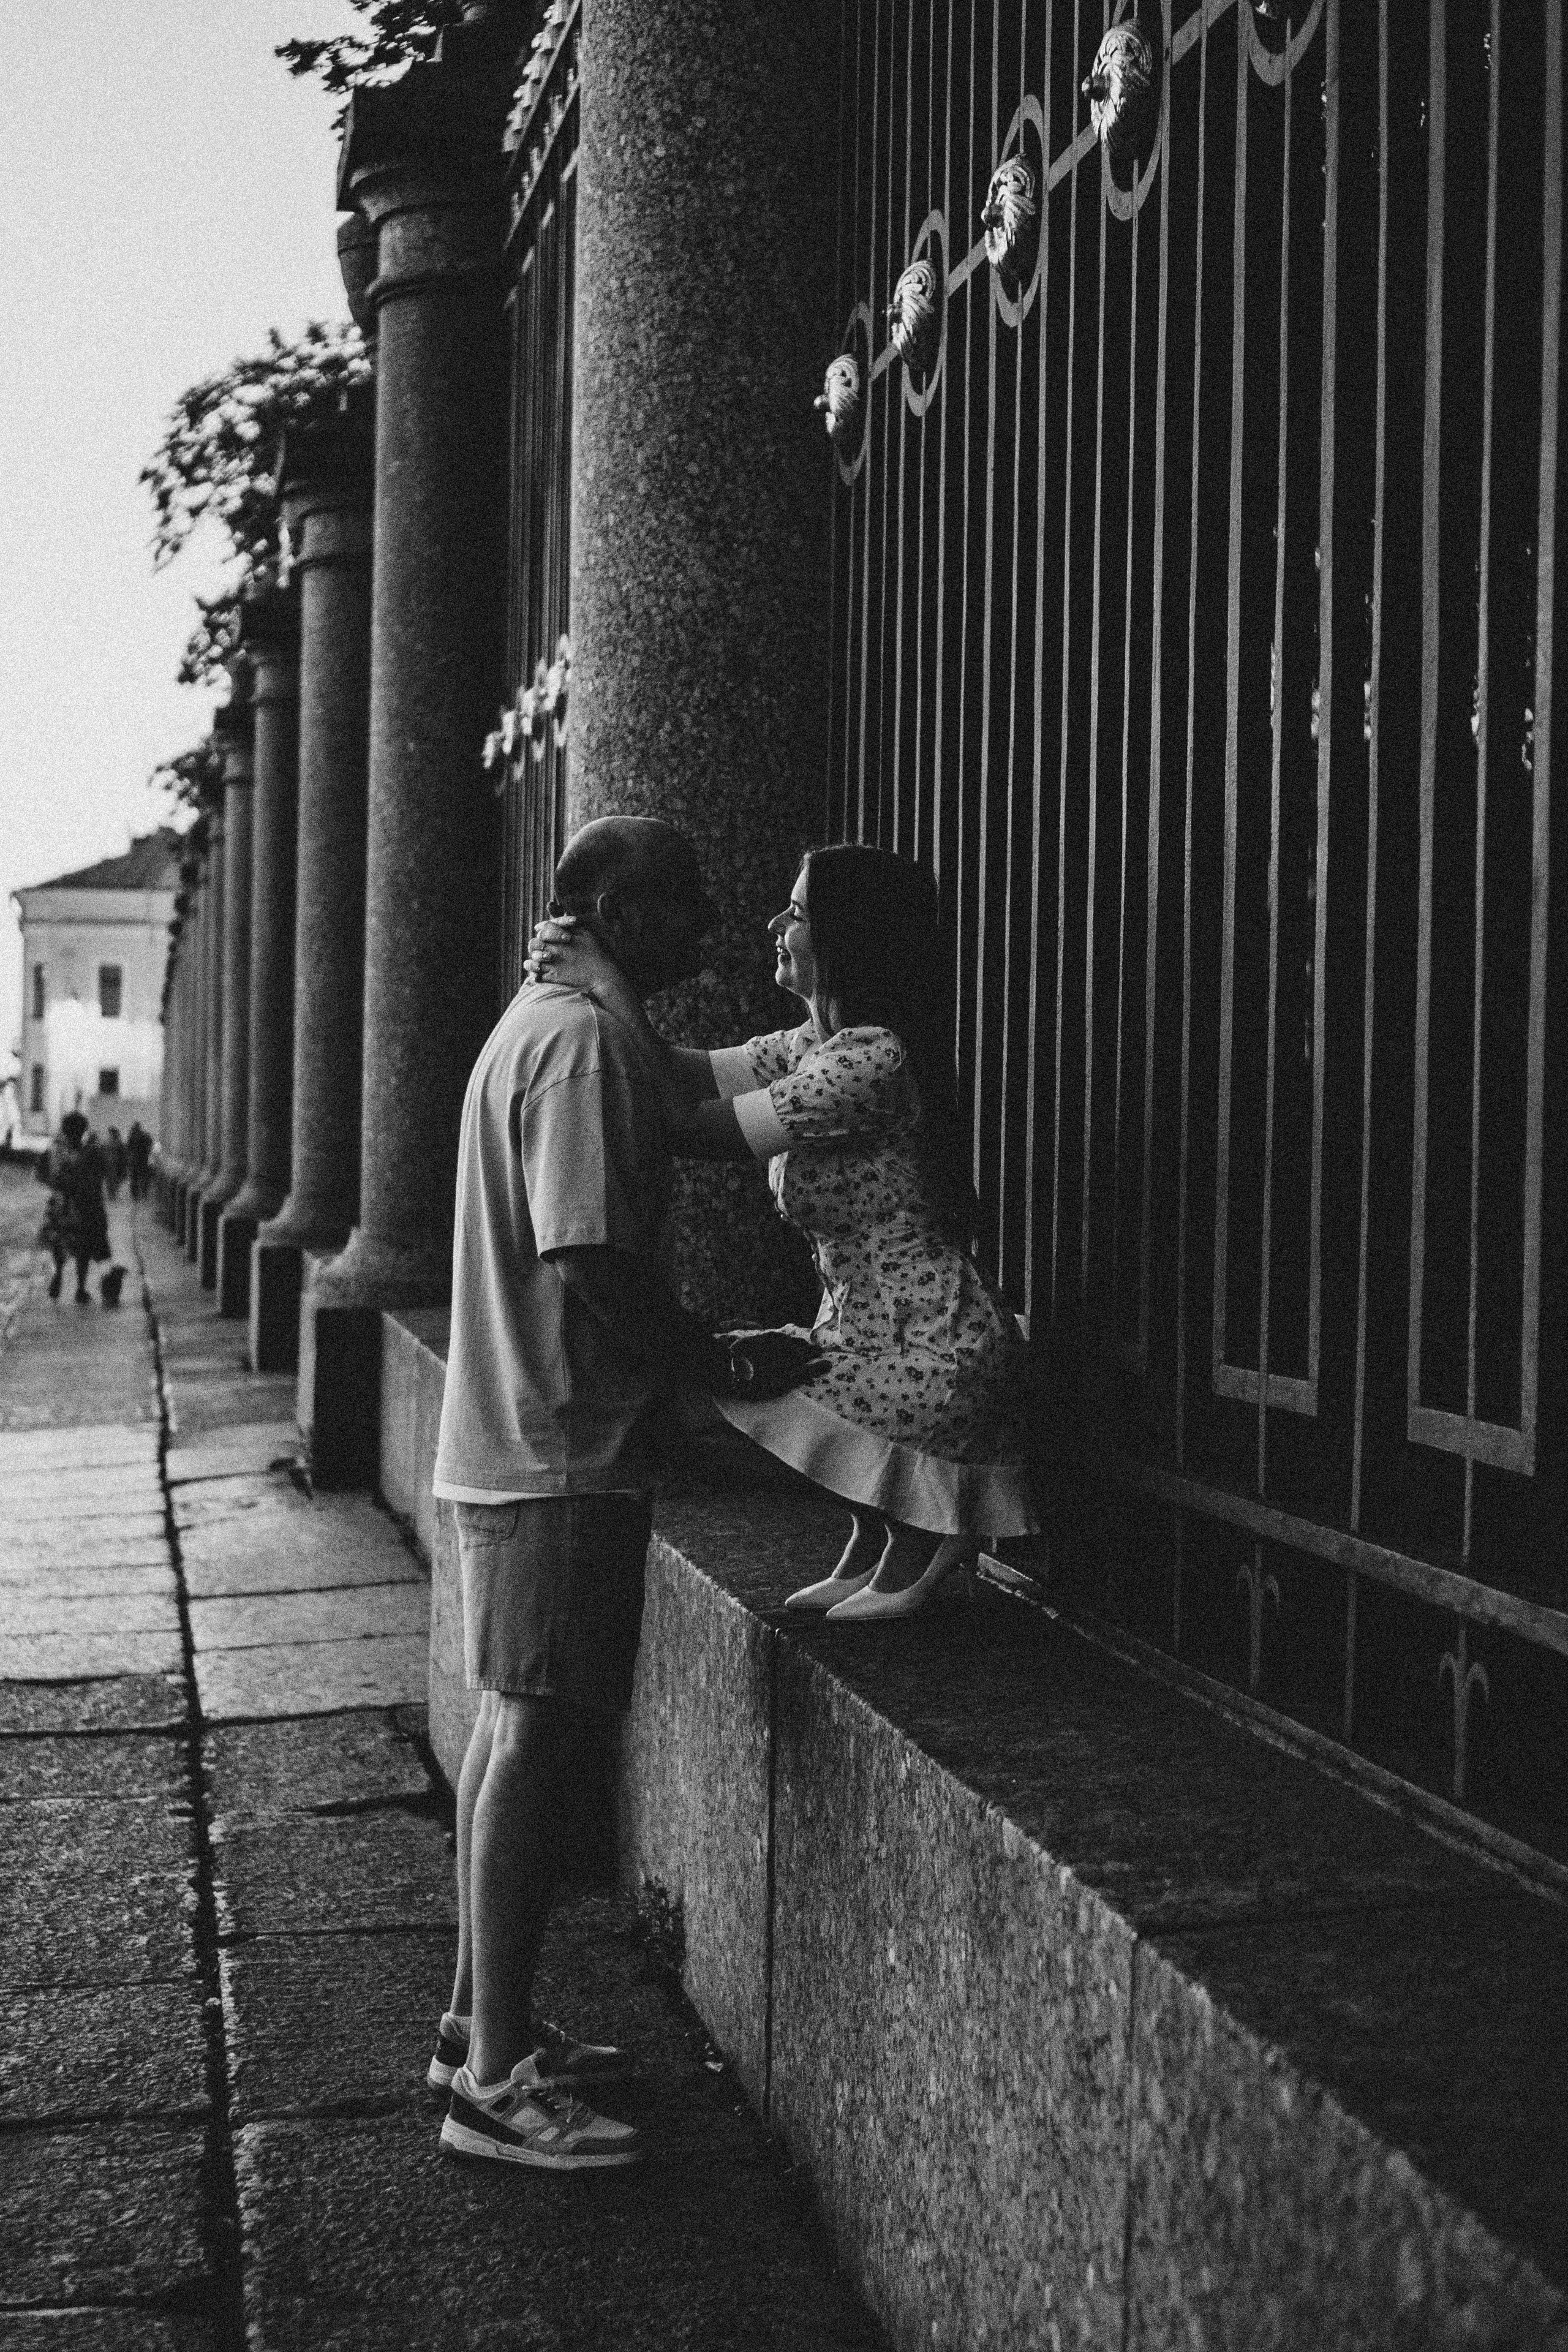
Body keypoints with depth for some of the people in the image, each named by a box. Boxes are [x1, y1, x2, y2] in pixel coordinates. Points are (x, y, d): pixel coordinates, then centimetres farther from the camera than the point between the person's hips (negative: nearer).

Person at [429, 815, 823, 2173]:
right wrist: (731, 1368, -12)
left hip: (509, 1440, 10)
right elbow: (589, 1268, -23)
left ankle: (483, 2024, 25)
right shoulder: (588, 1040, -16)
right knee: (537, 1742, -5)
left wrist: (705, 1352, 15)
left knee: (515, 1733, 15)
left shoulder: (540, 1024, 17)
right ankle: (496, 2081, 1)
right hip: (568, 1451, -10)